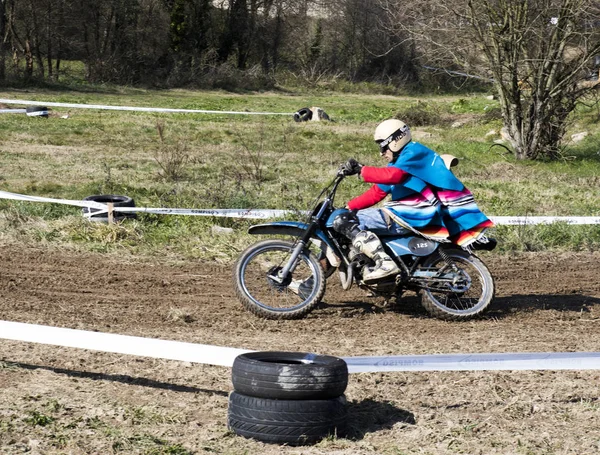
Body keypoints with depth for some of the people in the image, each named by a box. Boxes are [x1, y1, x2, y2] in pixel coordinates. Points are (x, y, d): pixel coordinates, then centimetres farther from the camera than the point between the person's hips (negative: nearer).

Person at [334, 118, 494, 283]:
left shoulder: (414, 152, -5)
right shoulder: (397, 164, 24)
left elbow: (393, 175, -24)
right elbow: (376, 193, 22)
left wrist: (361, 169, -21)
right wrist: (347, 207, 14)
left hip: (416, 214, -11)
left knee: (344, 222, -20)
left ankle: (385, 263, -32)